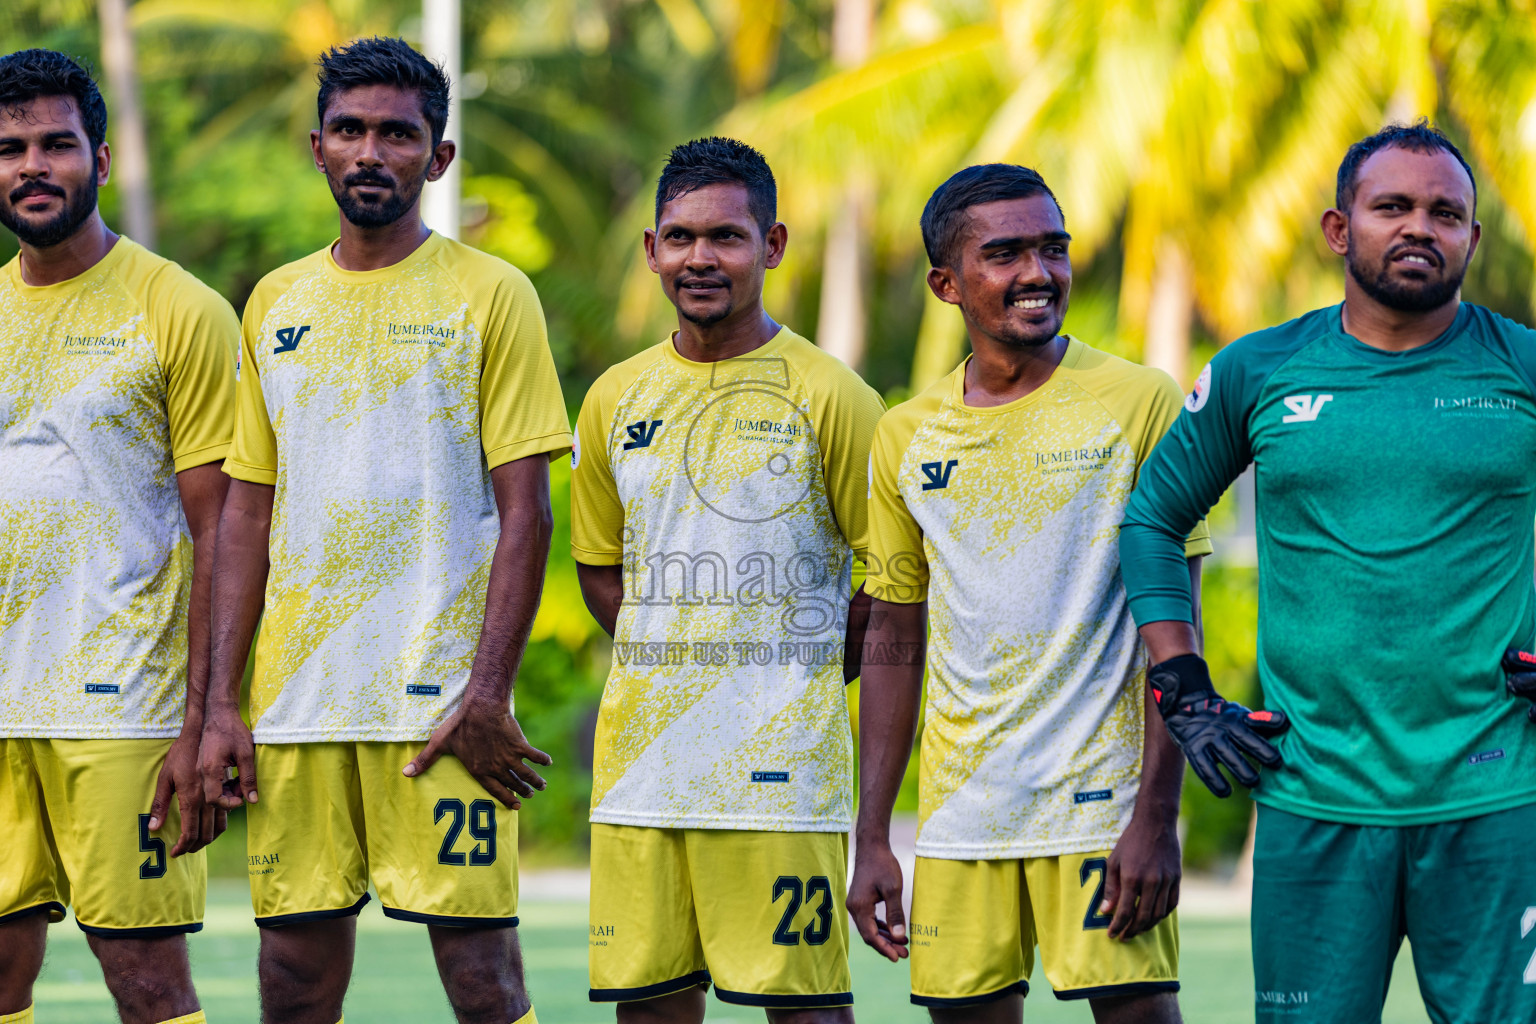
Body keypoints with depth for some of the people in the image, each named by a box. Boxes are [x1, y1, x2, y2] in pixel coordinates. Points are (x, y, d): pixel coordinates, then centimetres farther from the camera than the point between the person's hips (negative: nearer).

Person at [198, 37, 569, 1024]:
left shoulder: (490, 295, 0)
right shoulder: (276, 303, 13)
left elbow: (525, 511, -5)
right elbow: (247, 514, 15)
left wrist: (487, 693, -14)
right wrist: (221, 705, 6)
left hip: (440, 696, -4)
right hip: (295, 699, 4)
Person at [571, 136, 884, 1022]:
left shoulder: (828, 397, -3)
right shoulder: (617, 400, 11)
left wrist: (806, 675, 0)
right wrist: (669, 665, 10)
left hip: (781, 758, -5)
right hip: (642, 750, 5)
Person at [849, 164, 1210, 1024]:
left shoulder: (1138, 404, -3)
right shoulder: (907, 438, 9)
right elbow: (893, 645, 14)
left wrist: (1156, 816, -14)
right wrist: (873, 838, 9)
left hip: (1102, 799, -4)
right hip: (959, 814, 4)